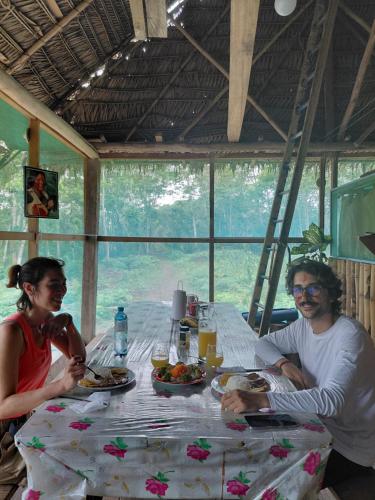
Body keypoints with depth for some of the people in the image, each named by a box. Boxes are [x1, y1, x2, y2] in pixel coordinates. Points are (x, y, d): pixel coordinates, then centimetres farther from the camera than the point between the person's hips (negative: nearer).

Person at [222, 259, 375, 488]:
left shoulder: (349, 333, -24)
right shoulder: (303, 326, -1)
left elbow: (332, 399, -38)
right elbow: (264, 343, 12)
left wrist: (261, 400, -49)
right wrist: (284, 363, -12)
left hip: (351, 446, -6)